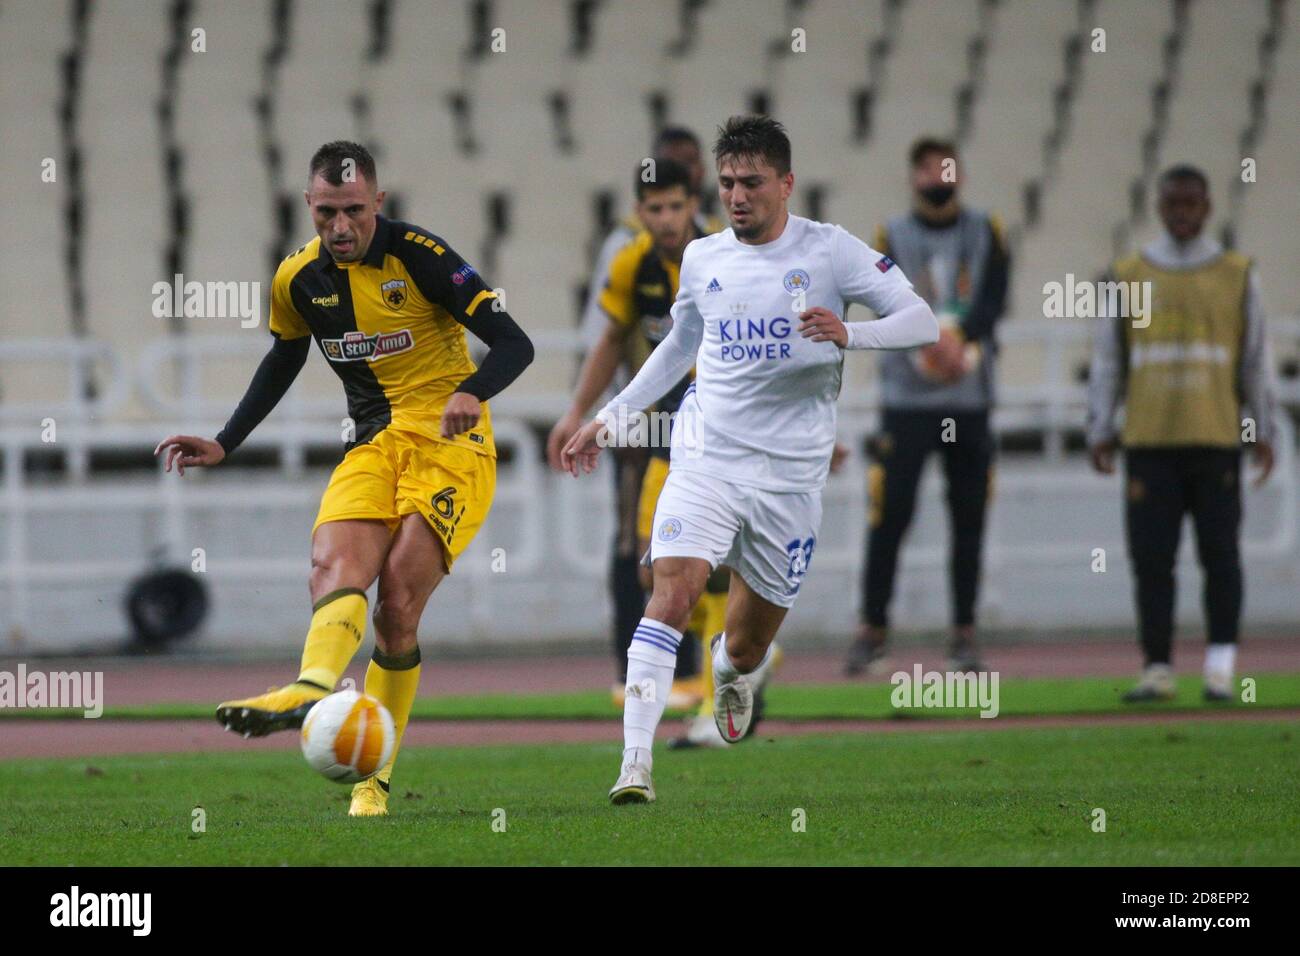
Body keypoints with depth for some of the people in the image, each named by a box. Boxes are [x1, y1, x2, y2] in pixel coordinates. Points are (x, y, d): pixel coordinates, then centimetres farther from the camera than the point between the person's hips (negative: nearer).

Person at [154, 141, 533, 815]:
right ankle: (313, 690, -53)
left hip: (450, 440, -5)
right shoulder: (298, 278, 5)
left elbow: (514, 343, -12)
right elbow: (283, 361, 25)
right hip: (373, 446, 5)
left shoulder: (417, 255, -11)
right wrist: (223, 446, 20)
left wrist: (471, 392, -32)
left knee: (398, 602, -18)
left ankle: (372, 777, -14)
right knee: (336, 562, -25)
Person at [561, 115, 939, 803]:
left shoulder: (829, 251, -3)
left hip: (791, 473, -1)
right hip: (707, 456, 1)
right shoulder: (702, 259, 9)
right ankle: (635, 764, -25)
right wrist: (613, 418, 25)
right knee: (671, 593, -22)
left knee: (747, 646, 8)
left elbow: (921, 321, -8)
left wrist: (848, 334, -26)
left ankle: (731, 670, 48)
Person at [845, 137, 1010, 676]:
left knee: (969, 519, 3)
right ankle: (872, 631, 1)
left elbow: (993, 302, -3)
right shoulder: (892, 237, 5)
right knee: (890, 515, -6)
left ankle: (964, 635, 8)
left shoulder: (986, 234, 10)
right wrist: (933, 344, -25)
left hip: (970, 396, 2)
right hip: (906, 395, -2)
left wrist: (958, 339, -21)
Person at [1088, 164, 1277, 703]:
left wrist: (1264, 433, 3)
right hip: (1149, 442, 1)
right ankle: (1157, 671, 3)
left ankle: (1220, 668, -3)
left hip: (1216, 439, -1)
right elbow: (1107, 361, 10)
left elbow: (1256, 360, 8)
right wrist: (1100, 432, 4)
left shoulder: (1236, 276, 8)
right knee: (1151, 558, -2)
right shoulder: (1129, 277, 9)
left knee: (1219, 553, -4)